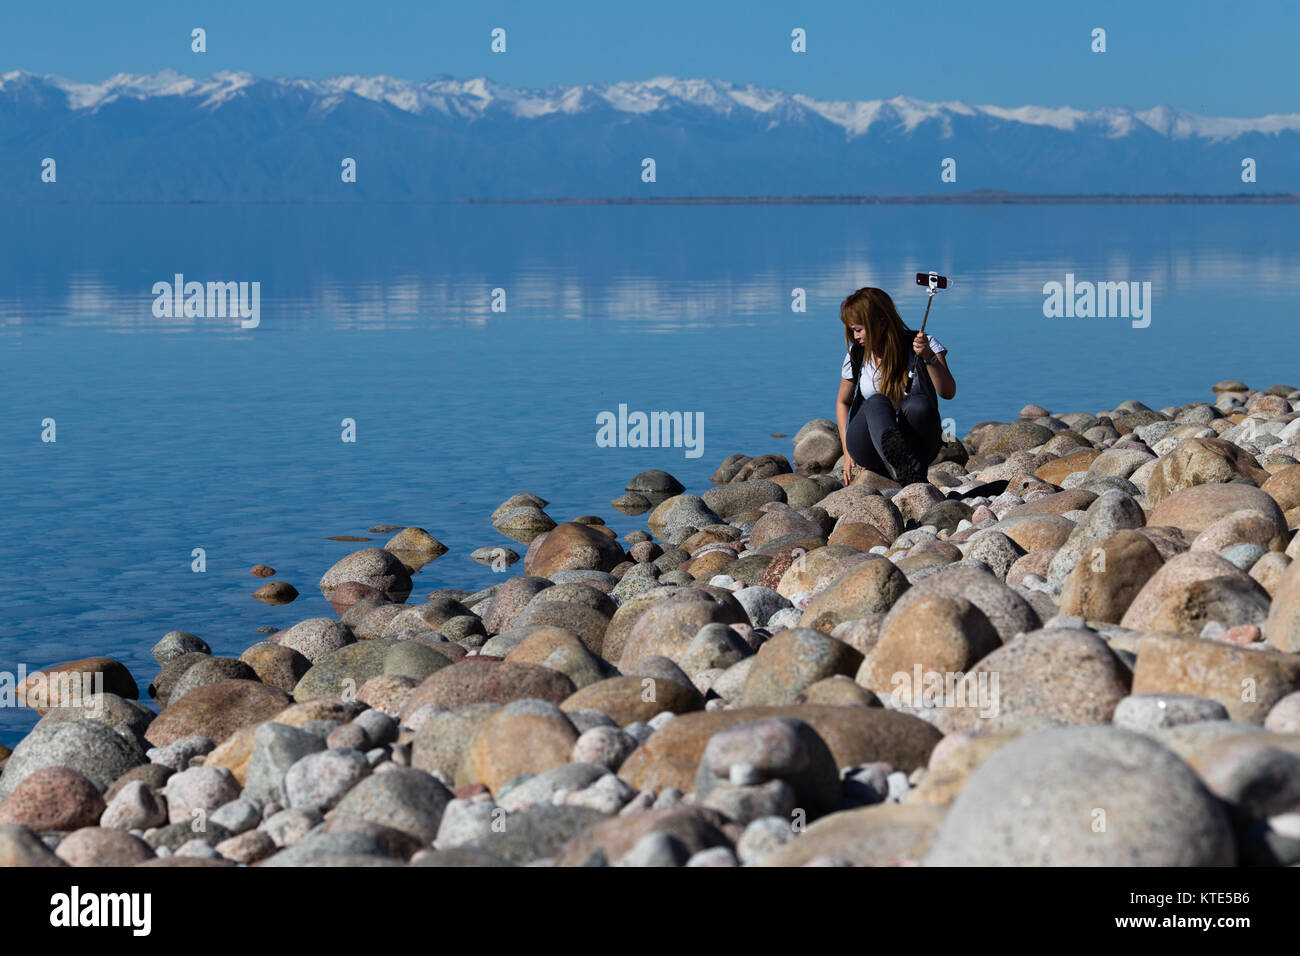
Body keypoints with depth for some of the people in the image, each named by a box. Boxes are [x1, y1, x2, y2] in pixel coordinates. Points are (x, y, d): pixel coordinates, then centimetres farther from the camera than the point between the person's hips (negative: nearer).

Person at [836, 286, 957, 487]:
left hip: (916, 445, -1)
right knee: (877, 403, -35)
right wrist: (847, 451, 12)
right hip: (869, 450, 1)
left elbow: (948, 392, -11)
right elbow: (843, 402, 22)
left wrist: (929, 357, -27)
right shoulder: (856, 355, 8)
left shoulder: (924, 346, 0)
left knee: (919, 405, -34)